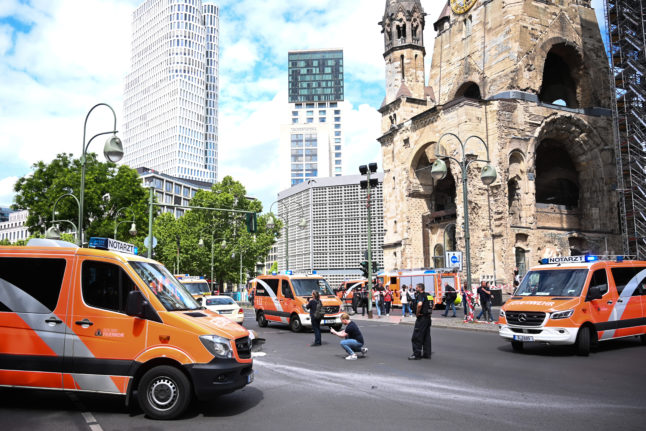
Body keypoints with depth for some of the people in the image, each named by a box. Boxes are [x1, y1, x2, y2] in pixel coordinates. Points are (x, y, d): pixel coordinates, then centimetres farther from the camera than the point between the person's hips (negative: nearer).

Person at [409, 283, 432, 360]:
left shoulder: (420, 295, -15)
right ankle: (427, 353, 17)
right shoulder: (428, 295, 14)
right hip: (428, 317, 9)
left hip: (421, 318, -9)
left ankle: (417, 354, -1)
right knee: (426, 336, 13)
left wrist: (417, 313, -21)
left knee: (417, 337, -3)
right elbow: (432, 305, 26)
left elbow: (419, 304, -34)